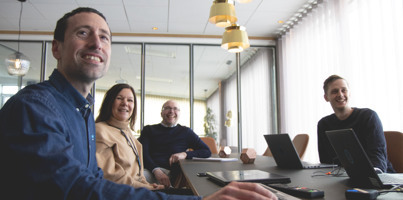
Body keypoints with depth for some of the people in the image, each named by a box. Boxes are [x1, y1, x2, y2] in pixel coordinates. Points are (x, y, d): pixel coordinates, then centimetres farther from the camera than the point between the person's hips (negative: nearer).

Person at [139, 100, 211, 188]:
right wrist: (156, 170, -16)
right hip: (149, 170, 0)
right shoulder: (149, 130, 20)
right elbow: (143, 153, 5)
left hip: (169, 173, 0)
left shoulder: (185, 132, 19)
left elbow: (207, 152, 14)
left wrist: (185, 154, -5)